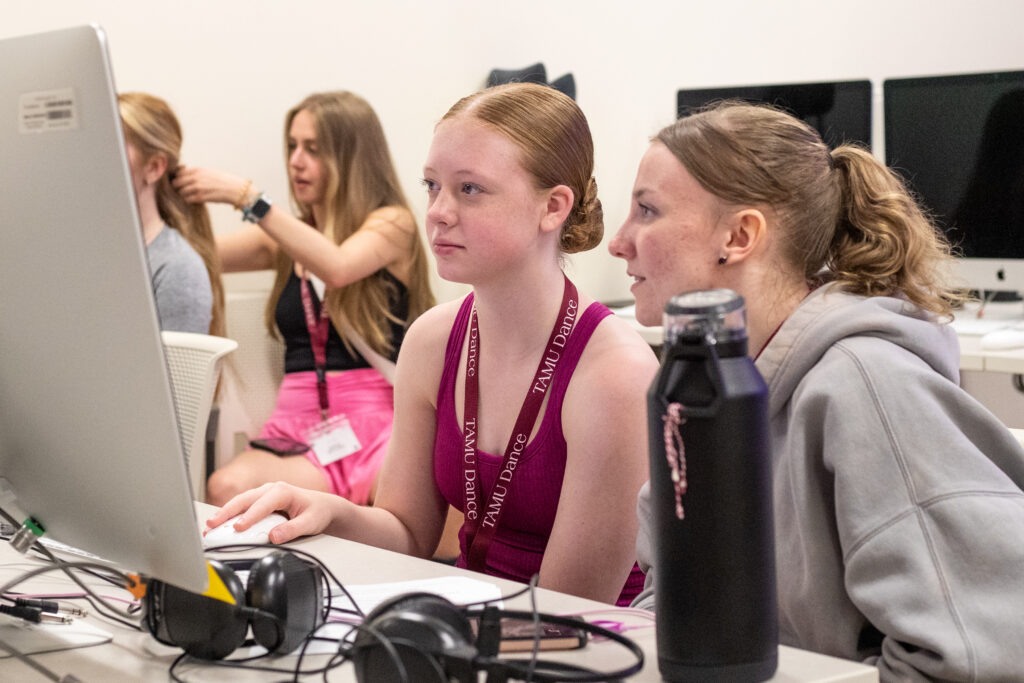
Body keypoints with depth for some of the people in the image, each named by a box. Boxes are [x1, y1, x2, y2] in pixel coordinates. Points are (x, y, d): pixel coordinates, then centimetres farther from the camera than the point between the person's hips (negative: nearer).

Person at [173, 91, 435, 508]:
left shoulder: (392, 224, 6)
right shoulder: (286, 241, 23)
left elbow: (336, 267, -15)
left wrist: (244, 196, -16)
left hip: (372, 422, -4)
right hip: (298, 424, 4)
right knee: (224, 489, -32)